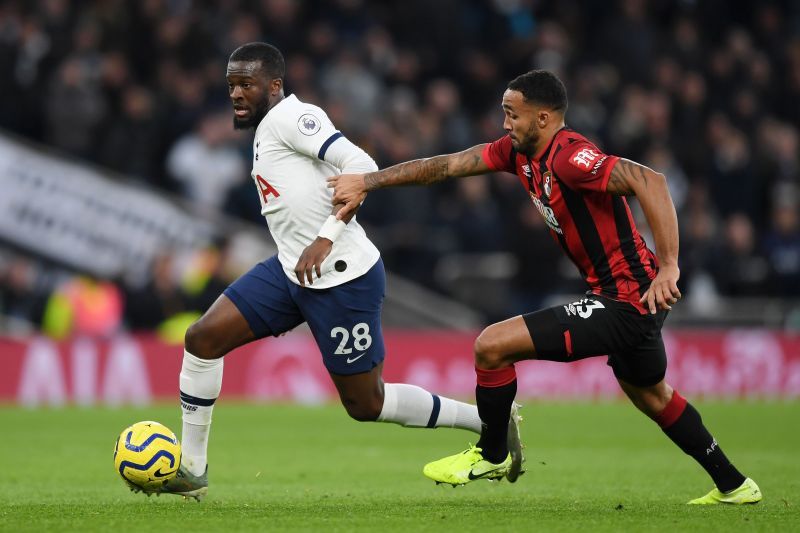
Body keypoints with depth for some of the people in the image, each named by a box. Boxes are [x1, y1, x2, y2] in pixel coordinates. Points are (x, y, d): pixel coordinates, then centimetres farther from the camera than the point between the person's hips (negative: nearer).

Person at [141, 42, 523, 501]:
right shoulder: (266, 131, 17)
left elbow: (361, 167, -23)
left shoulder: (290, 117, -12)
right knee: (202, 338, -1)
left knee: (365, 404, 0)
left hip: (343, 279, -9)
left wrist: (326, 238, -27)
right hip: (292, 273, 9)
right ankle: (192, 471, 5)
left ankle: (489, 420, 18)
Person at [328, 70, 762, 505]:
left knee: (493, 345, -9)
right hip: (635, 295, 11)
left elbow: (649, 182, -33)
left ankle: (490, 456, 13)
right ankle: (733, 486, 41)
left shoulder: (570, 157, -23)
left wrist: (668, 267, -37)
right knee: (650, 395, 30)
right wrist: (368, 181, 6)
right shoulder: (517, 151, 5)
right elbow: (446, 166, 8)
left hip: (625, 300, -11)